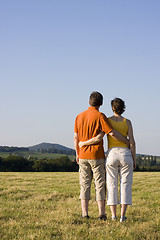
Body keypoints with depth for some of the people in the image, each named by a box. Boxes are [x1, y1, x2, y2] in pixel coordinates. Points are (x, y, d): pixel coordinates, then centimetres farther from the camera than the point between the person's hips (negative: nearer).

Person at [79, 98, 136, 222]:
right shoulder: (128, 122, 2)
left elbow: (98, 138, -12)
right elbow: (132, 142, -2)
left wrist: (83, 143, 1)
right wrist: (134, 159, 6)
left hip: (112, 155, 0)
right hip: (125, 154, 0)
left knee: (112, 185, 8)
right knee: (125, 185, 4)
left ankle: (113, 215, 4)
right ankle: (123, 215, -2)